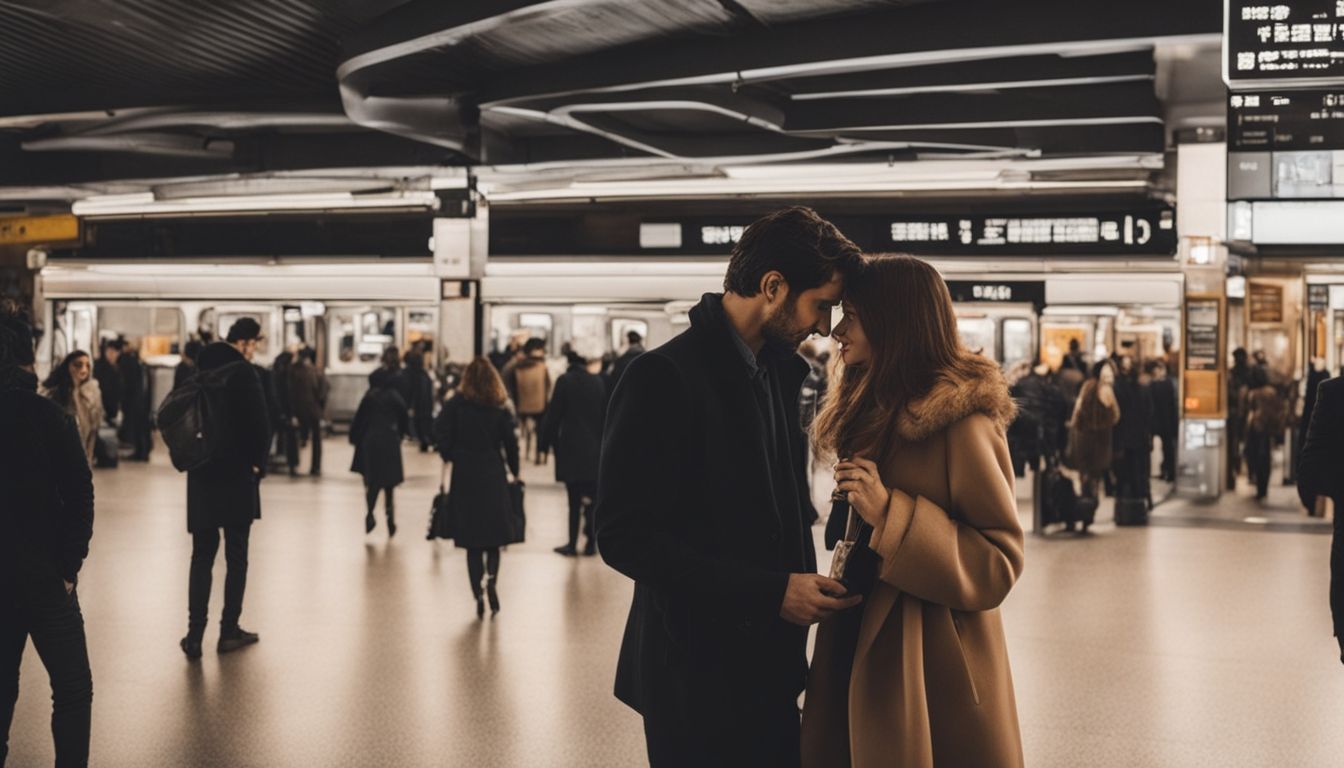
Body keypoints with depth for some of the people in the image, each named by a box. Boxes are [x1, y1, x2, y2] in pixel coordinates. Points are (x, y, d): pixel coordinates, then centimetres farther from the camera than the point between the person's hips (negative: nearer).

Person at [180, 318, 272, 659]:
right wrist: (258, 462, -5)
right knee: (236, 557, 7)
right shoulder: (242, 371, -13)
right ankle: (229, 631, 11)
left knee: (202, 555, 10)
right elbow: (260, 422, -18)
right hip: (237, 477, -5)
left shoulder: (201, 369, 7)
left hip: (202, 476, 5)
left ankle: (195, 635, 6)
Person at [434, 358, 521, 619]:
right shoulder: (500, 407, -1)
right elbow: (510, 441, -2)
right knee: (494, 534, 10)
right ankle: (491, 579, -13)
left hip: (464, 475, 0)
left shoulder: (456, 405, -3)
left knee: (472, 539, 6)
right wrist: (515, 472, 8)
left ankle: (478, 595, -1)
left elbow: (440, 431, -13)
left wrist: (449, 456, 2)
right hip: (493, 477, 0)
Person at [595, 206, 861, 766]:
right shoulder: (664, 378, -16)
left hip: (768, 671, 8)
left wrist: (805, 584, -1)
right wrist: (771, 593, -22)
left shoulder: (776, 372, 9)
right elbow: (625, 536, -20)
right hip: (699, 679, -7)